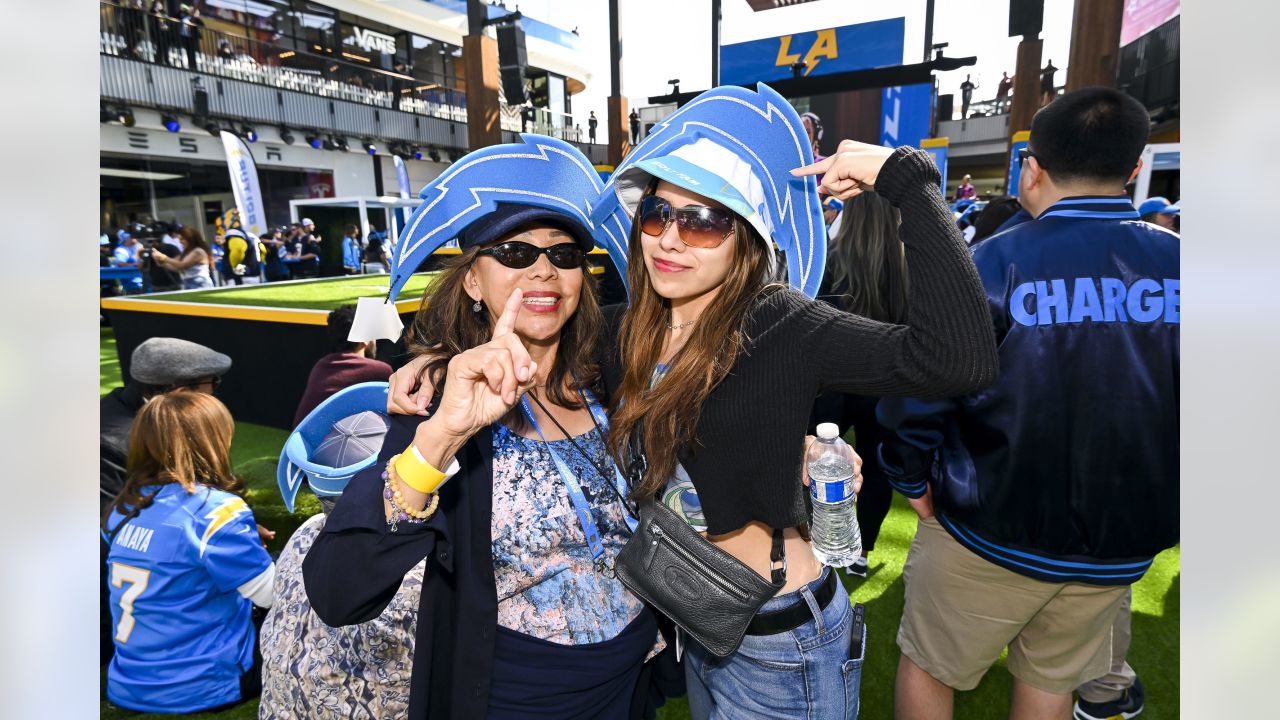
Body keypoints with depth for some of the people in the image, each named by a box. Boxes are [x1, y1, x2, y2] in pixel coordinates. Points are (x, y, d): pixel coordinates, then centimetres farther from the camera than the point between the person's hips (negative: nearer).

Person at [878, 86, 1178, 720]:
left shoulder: (993, 263, -18)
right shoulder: (1174, 263, -6)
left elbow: (917, 392, -19)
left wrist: (912, 480, -2)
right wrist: (1146, 502, 16)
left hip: (992, 531, -4)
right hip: (1126, 543, 5)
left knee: (926, 666, 18)